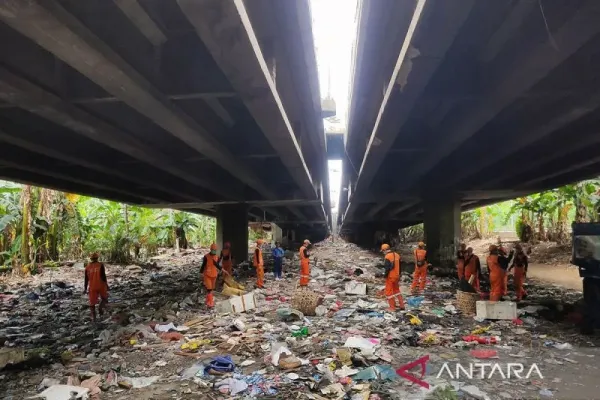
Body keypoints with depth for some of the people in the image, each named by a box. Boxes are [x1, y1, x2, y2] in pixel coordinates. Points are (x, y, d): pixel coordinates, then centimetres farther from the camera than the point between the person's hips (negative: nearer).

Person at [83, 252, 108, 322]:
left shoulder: (88, 267, 3)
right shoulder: (100, 265, -6)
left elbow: (86, 278, 6)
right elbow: (103, 276, -11)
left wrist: (85, 288, 12)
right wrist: (106, 284, -3)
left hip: (92, 287, 2)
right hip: (101, 285, -2)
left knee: (92, 302, 9)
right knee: (104, 298, 18)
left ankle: (93, 318, 6)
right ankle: (100, 307, -10)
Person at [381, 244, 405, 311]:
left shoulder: (387, 256, -19)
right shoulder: (397, 255, 5)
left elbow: (387, 268, -20)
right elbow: (399, 266, 12)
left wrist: (385, 275, -7)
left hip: (390, 277, -8)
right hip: (396, 276, 8)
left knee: (389, 292, 4)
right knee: (397, 290, 22)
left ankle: (392, 307, 7)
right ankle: (402, 305, 26)